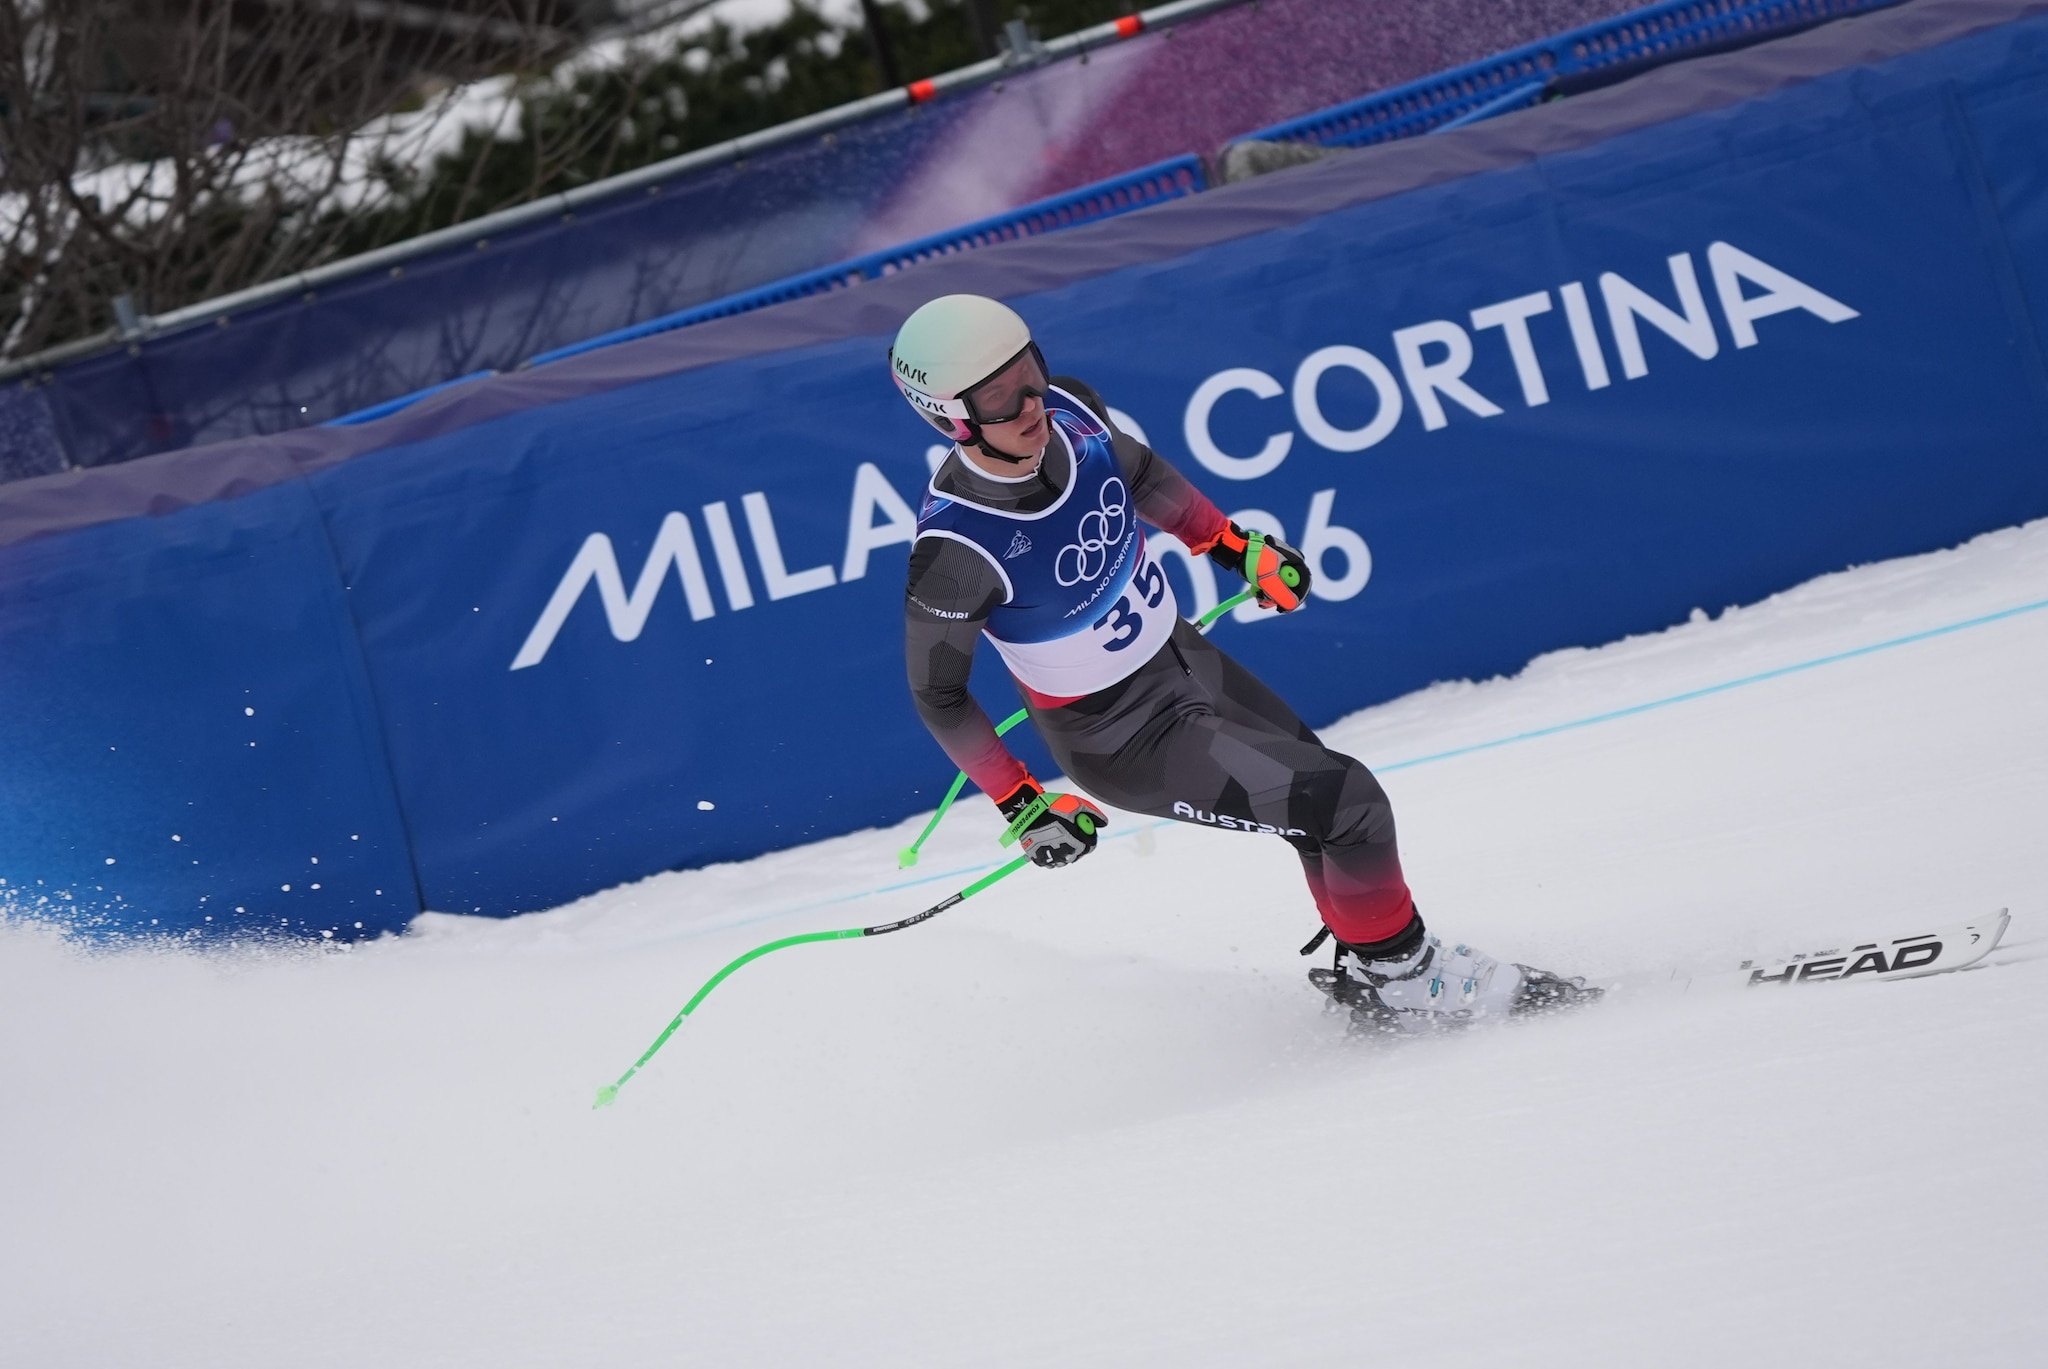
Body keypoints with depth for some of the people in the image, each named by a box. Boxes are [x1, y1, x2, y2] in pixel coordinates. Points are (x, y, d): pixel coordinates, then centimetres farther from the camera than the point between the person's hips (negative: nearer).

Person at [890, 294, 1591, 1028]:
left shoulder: (1068, 413, -15)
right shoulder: (955, 551, -32)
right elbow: (937, 695, -16)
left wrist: (1235, 547, 16)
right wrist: (1023, 808, -14)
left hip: (1184, 658, 7)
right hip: (1121, 739, -7)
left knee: (1338, 798, 17)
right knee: (1350, 808, -11)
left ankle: (1362, 972, 41)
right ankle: (1402, 980, 13)